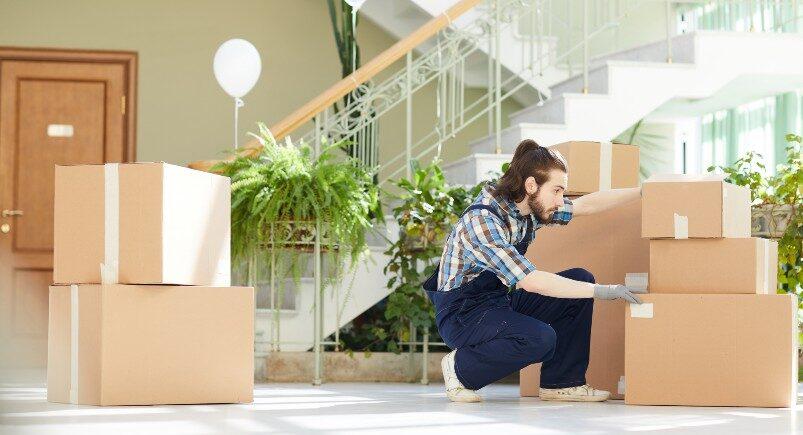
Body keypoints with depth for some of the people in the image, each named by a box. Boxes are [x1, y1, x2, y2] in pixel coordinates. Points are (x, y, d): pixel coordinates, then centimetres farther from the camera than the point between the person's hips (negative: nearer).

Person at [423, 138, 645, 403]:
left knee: (581, 280, -2)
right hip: (462, 314, -9)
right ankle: (460, 368, -7)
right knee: (539, 338, -33)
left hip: (501, 301, 9)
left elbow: (586, 205, 13)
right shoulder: (481, 220, -27)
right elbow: (529, 281, -33)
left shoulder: (527, 207, 0)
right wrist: (600, 292, -30)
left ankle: (561, 383, 5)